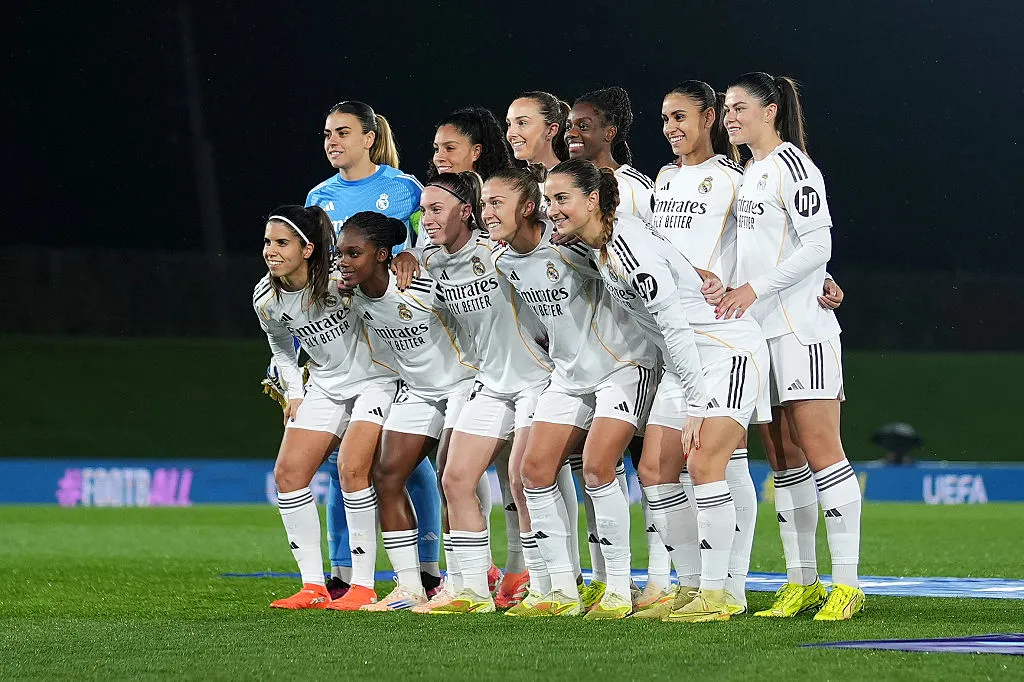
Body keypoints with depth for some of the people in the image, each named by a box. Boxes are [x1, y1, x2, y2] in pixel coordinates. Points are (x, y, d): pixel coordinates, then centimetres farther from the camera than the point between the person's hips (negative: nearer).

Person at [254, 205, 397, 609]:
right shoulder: (266, 299, -6)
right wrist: (293, 392, 5)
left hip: (376, 377, -6)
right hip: (325, 387, 6)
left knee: (352, 467, -22)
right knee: (288, 472, -6)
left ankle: (363, 586, -14)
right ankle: (313, 587, 0)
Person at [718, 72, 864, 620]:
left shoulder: (791, 165, -8)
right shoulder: (748, 173, 18)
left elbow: (818, 246, -15)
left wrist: (754, 288, -17)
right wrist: (728, 290, 11)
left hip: (802, 327, -9)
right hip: (760, 329, 9)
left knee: (820, 450, -10)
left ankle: (846, 584, -10)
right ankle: (801, 583, 10)